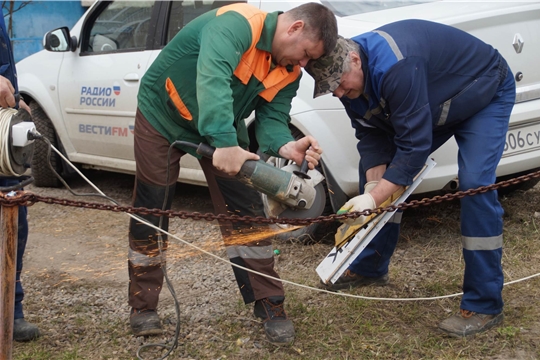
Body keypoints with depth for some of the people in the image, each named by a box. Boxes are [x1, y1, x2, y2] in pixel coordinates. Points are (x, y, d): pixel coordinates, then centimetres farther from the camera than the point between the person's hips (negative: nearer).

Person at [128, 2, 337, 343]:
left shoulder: (288, 72, -8)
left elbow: (272, 118, -15)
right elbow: (213, 78, -47)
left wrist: (288, 146, -38)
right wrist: (224, 143, -58)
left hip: (223, 128, 6)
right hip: (162, 113, -5)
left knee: (245, 209, -1)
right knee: (150, 210, 1)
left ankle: (269, 303, 7)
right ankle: (143, 306, 16)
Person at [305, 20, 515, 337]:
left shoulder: (395, 66, -41)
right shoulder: (348, 78, -14)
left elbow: (414, 144, -39)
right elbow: (372, 136, -9)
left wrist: (374, 198, -39)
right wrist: (374, 183, -23)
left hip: (486, 95, -8)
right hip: (431, 105, 8)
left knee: (475, 184, -25)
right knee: (376, 169, 4)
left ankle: (485, 306, -16)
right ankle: (369, 269, 19)